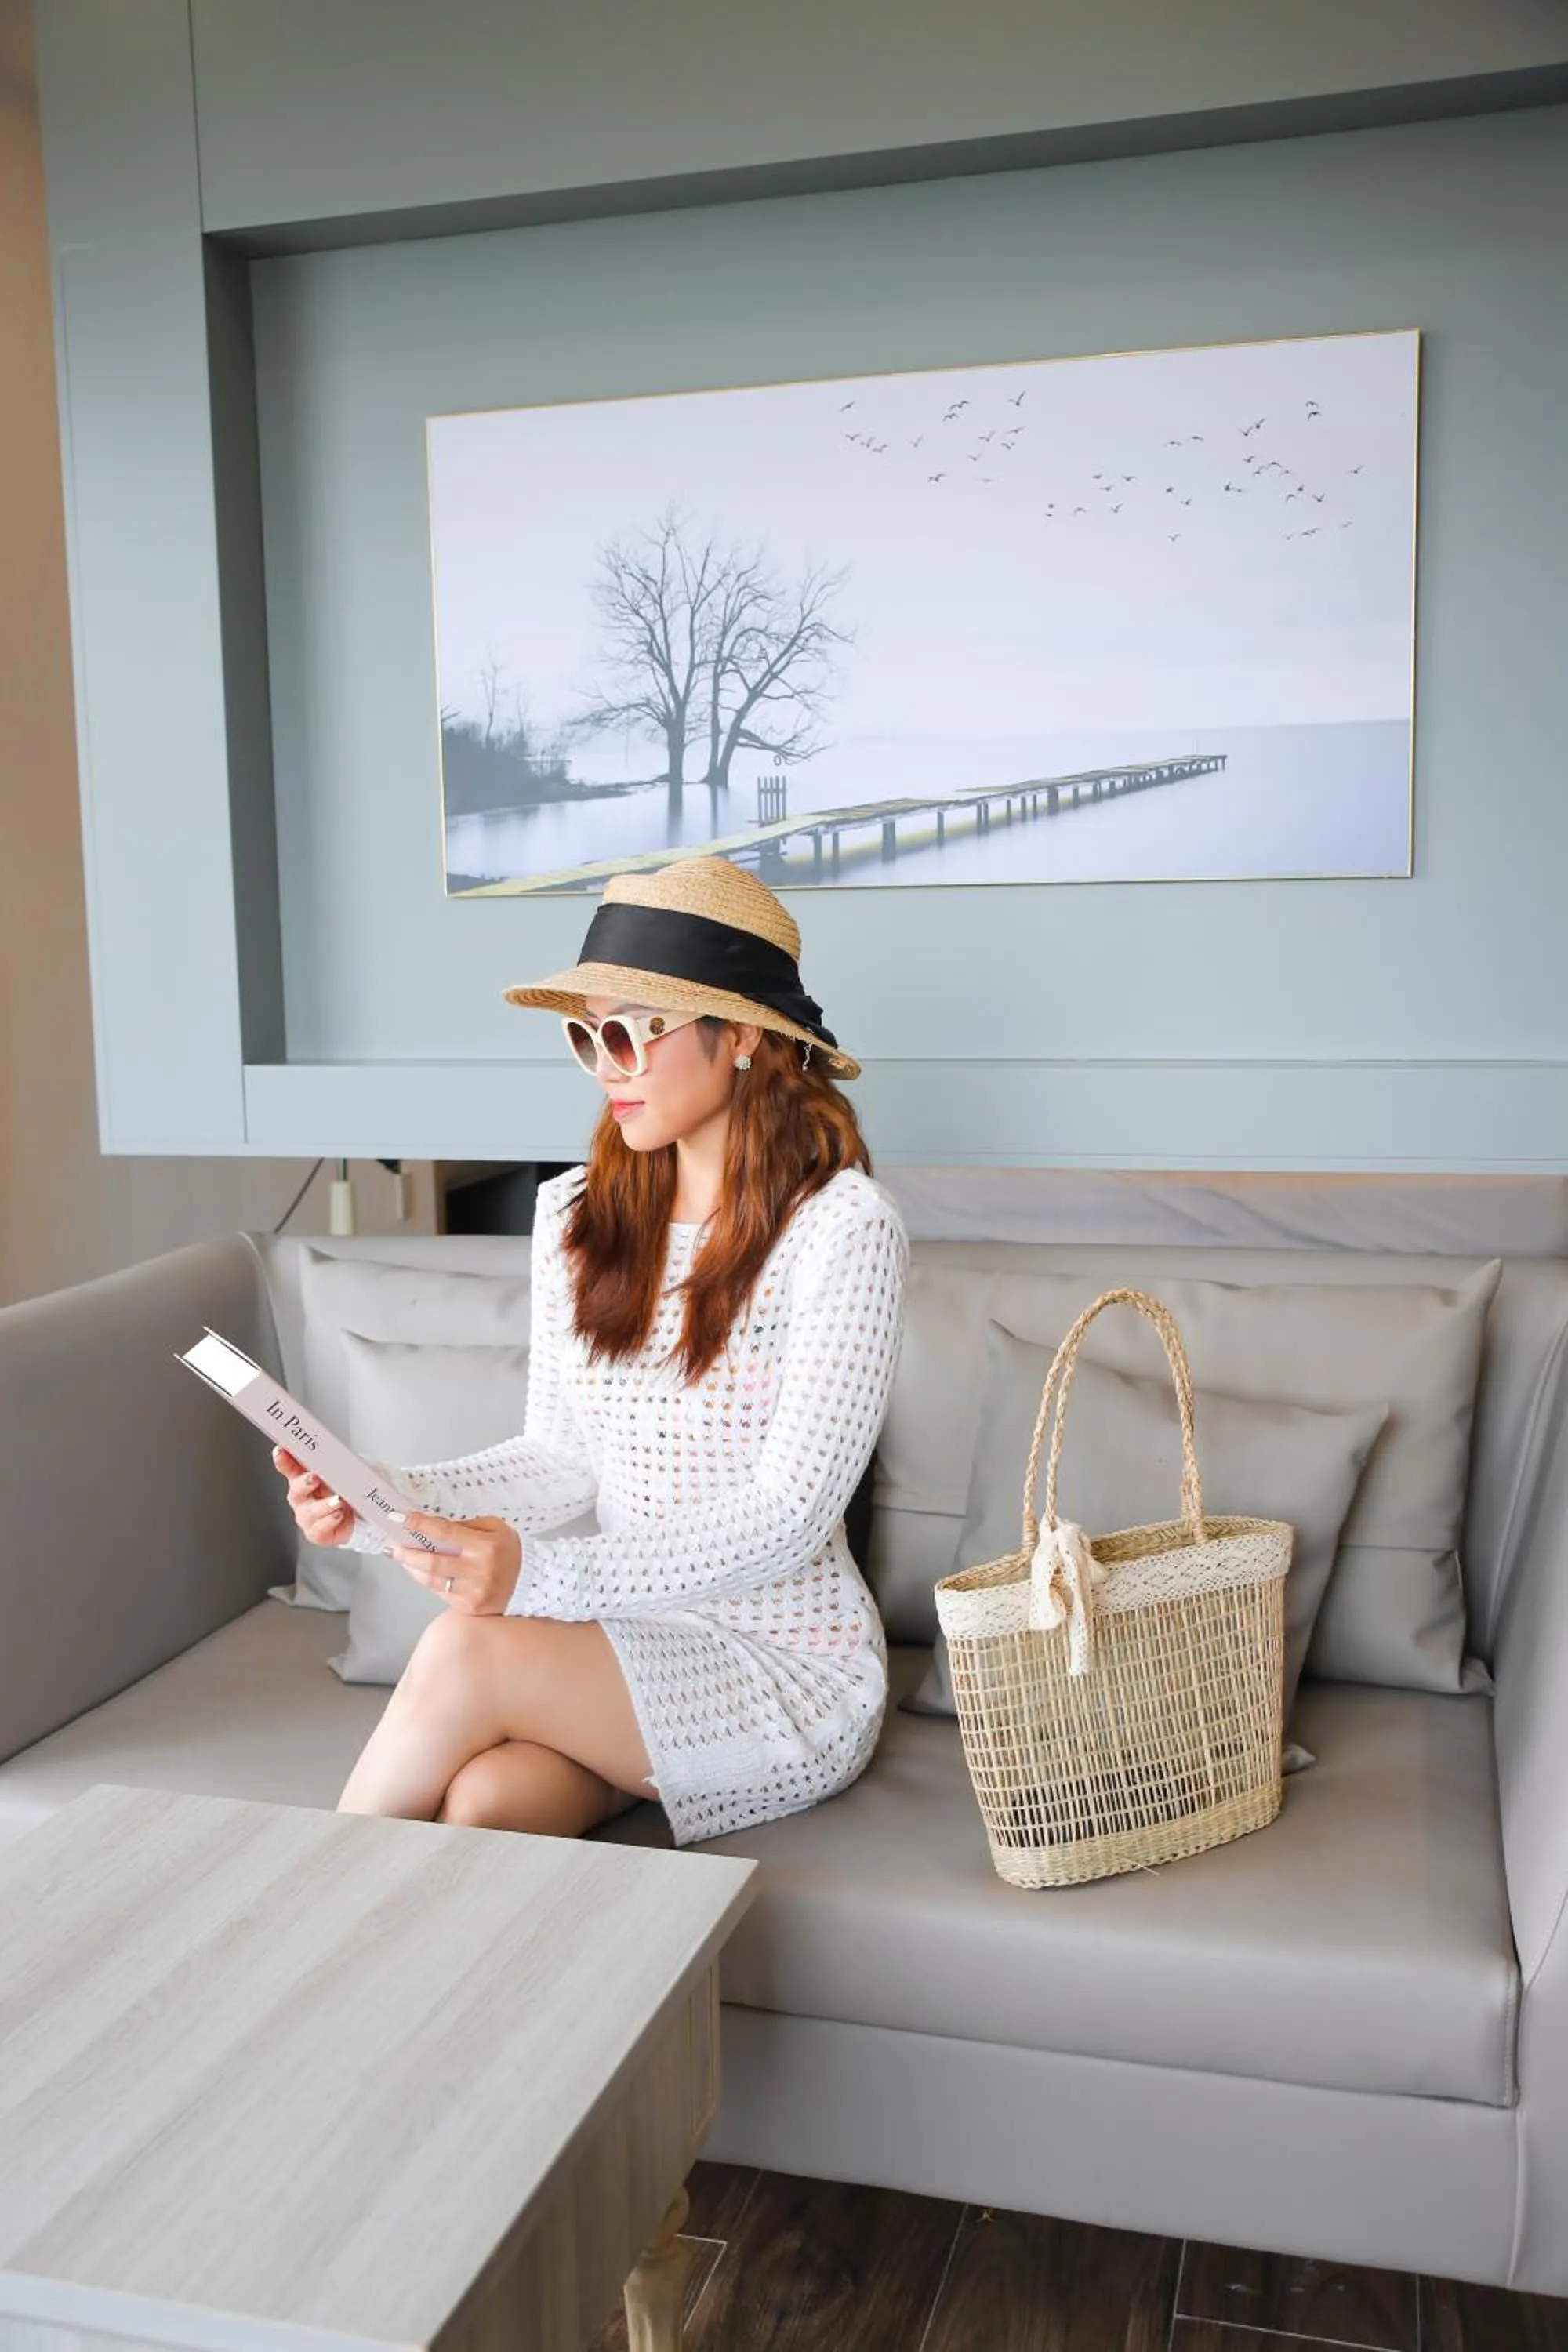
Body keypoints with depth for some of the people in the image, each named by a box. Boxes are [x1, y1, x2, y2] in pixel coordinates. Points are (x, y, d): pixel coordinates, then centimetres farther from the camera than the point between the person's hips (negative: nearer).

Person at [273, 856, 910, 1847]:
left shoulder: (842, 1226, -14)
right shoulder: (579, 1213, 6)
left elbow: (792, 1514, -19)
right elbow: (563, 1457, 8)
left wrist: (540, 1573, -30)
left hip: (794, 1668, -4)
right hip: (637, 1638, 4)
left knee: (464, 1652, -26)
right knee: (479, 1797, -30)